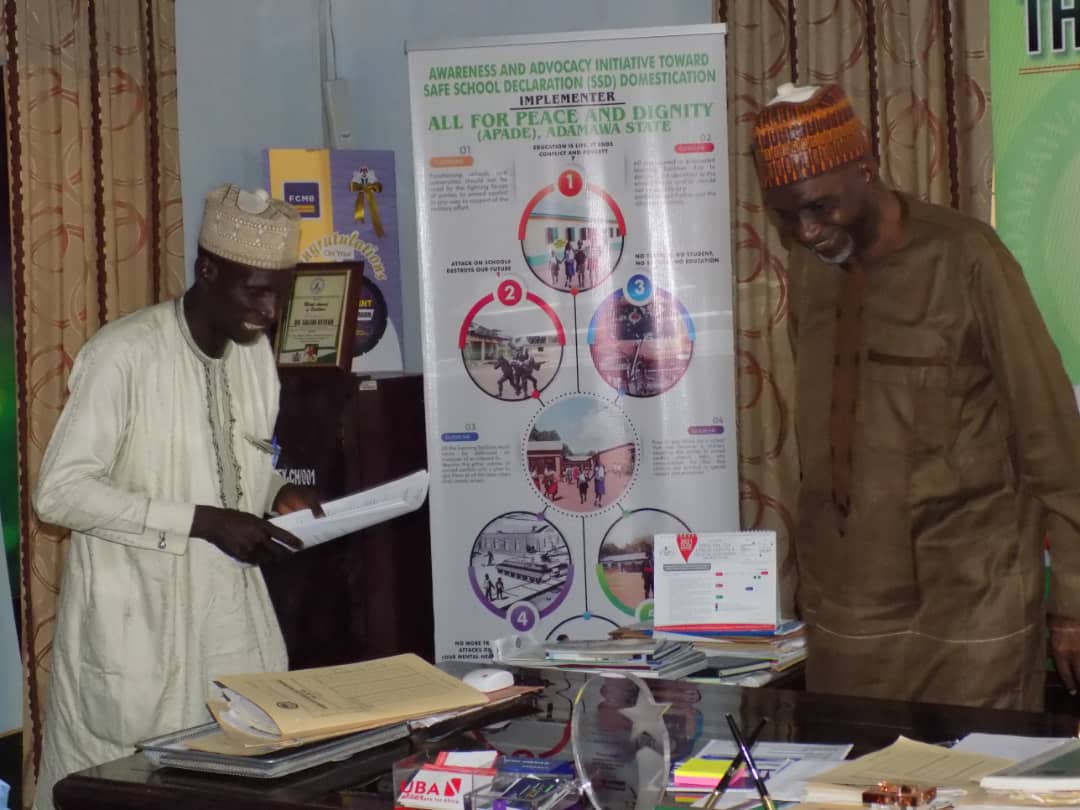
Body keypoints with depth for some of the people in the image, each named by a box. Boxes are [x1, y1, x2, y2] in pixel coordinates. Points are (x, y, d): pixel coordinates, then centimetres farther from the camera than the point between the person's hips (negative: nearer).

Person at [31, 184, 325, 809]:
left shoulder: (257, 352, 6)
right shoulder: (122, 354, -17)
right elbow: (60, 491, -19)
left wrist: (279, 494, -3)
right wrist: (201, 521, -24)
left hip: (232, 614, 6)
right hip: (136, 623, -6)